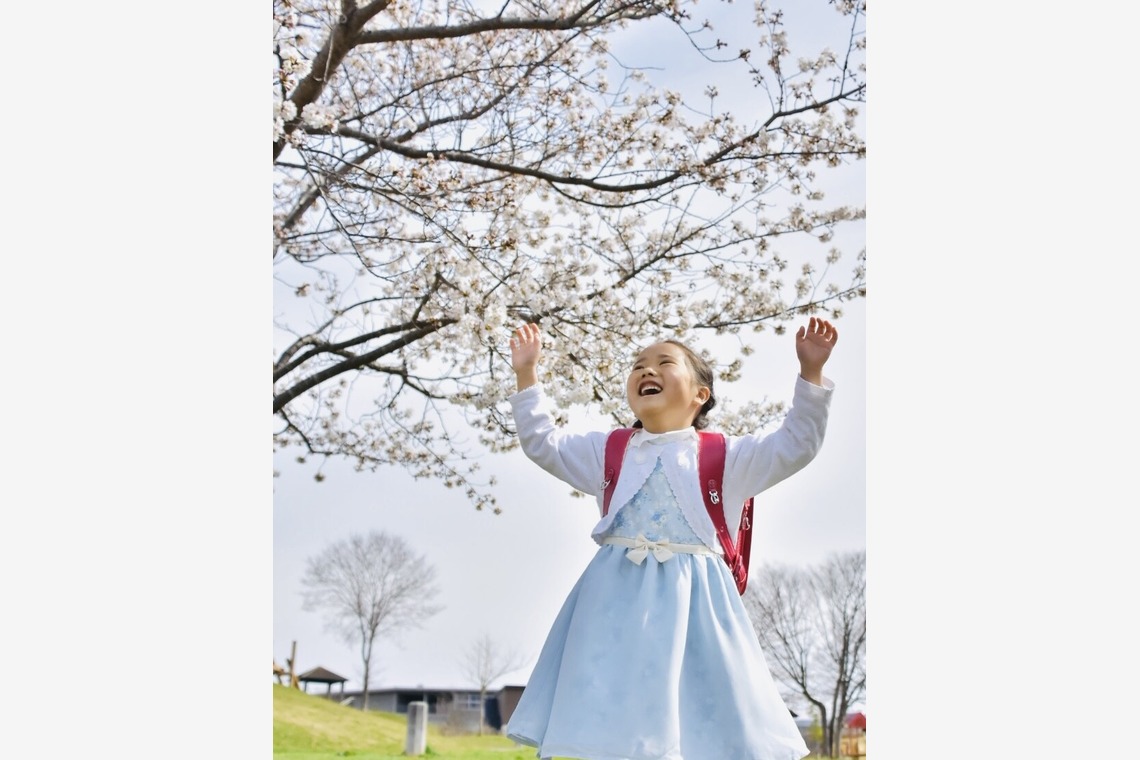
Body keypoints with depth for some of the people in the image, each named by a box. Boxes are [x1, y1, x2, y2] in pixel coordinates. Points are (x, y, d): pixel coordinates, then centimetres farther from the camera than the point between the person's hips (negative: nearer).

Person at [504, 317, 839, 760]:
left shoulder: (725, 456, 6)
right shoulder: (607, 450, 13)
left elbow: (795, 445, 1)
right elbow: (542, 443, 14)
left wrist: (810, 372, -9)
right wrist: (526, 375, 9)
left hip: (692, 595, -1)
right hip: (619, 594, 2)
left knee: (702, 723, 3)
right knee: (609, 723, 4)